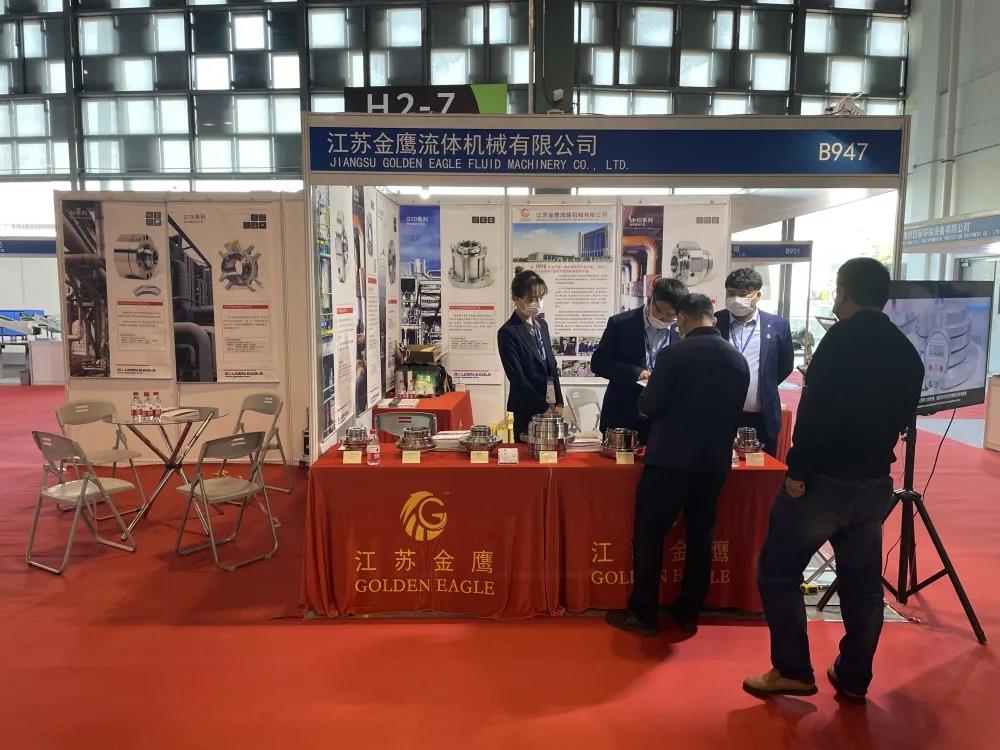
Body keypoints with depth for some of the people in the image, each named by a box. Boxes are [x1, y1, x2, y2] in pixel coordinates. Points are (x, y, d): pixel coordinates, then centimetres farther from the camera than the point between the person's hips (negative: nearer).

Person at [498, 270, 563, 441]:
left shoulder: (541, 324, 11)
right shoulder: (508, 332, -11)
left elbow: (552, 367, 14)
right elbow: (517, 378, -14)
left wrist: (558, 403, 5)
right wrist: (544, 408, -13)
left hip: (549, 408, 6)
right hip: (526, 412, -6)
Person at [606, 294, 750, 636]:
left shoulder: (674, 354, -14)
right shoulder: (739, 361, 3)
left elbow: (649, 406, -13)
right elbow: (734, 412, 12)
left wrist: (647, 395, 10)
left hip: (670, 459, -5)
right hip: (715, 462, 6)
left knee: (649, 534, 6)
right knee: (700, 536, 15)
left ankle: (643, 613, 12)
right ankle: (688, 613, 25)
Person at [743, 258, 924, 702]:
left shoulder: (842, 339, -12)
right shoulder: (907, 352, 9)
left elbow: (816, 410, -20)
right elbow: (901, 418, 14)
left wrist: (798, 471, -16)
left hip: (825, 479, -7)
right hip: (874, 483, 7)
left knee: (778, 571, 5)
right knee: (863, 582, 16)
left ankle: (792, 672, 9)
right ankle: (853, 679, 27)